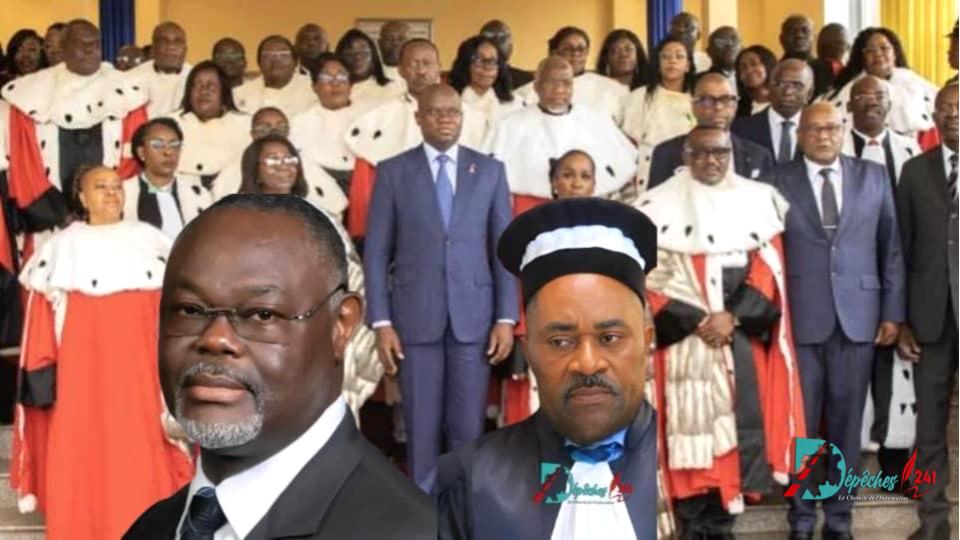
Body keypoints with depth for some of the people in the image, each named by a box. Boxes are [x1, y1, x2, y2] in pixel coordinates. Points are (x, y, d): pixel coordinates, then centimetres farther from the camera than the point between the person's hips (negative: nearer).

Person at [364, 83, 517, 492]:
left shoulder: (490, 171, 7)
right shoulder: (392, 172, 3)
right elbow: (376, 252, 1)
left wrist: (506, 318, -2)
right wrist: (381, 322, -6)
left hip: (473, 316, 1)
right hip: (416, 317, -1)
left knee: (468, 429, 4)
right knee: (421, 428, 5)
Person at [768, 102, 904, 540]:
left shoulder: (874, 177, 8)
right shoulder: (778, 182, 3)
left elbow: (891, 248, 8)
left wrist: (892, 311, 3)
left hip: (858, 316, 1)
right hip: (799, 318, -1)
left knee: (846, 422, 7)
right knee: (801, 423, 5)